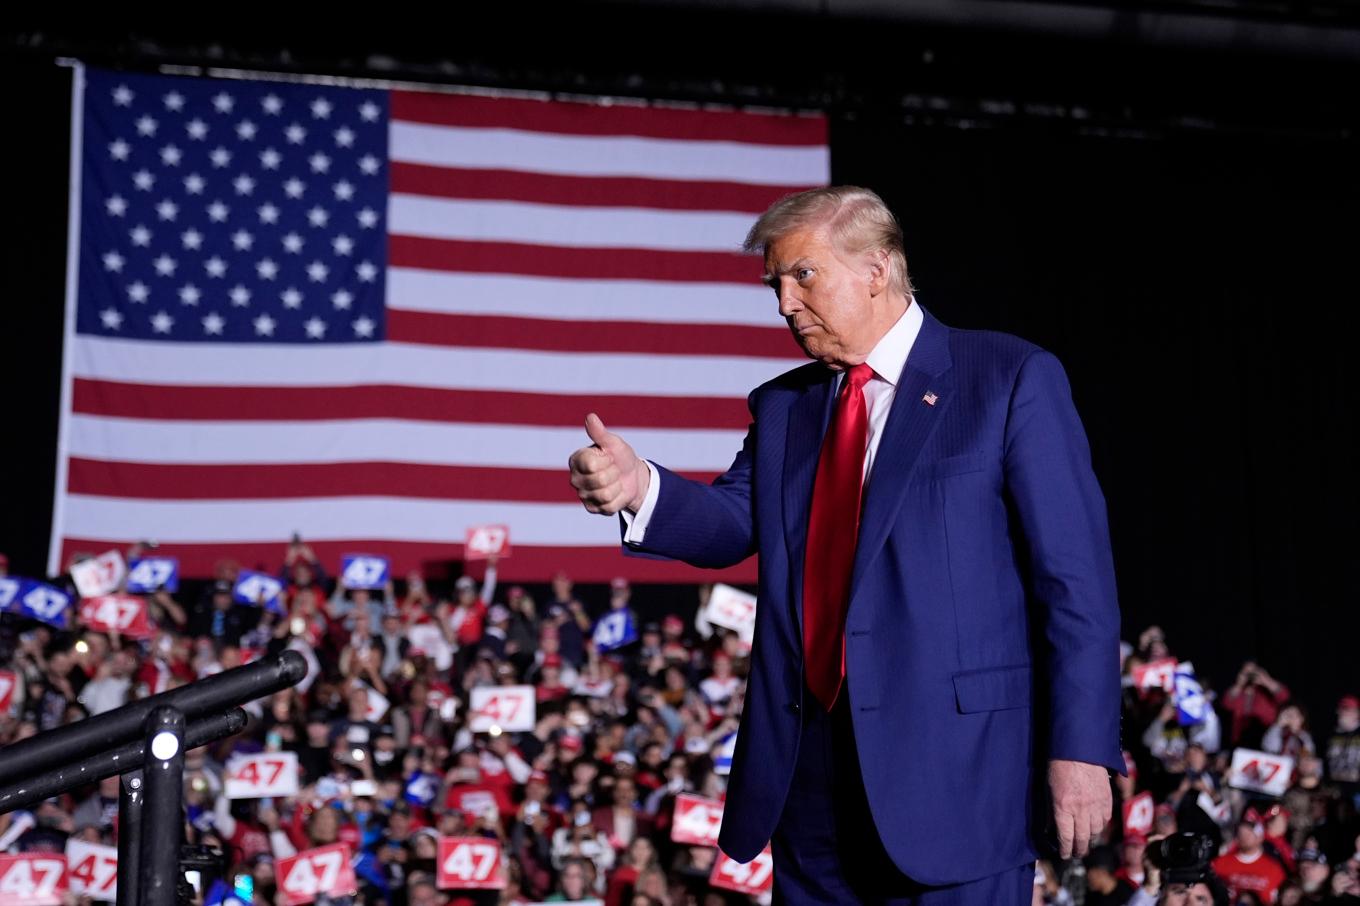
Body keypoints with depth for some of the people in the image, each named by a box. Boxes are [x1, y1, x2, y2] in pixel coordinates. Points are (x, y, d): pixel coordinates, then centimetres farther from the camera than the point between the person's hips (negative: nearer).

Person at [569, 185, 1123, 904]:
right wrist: (640, 489, -22)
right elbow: (733, 523, 0)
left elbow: (1076, 575, -6)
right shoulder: (781, 407, 16)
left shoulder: (1011, 379, -1)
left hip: (956, 769, -5)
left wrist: (1080, 749, -12)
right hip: (810, 771, 5)